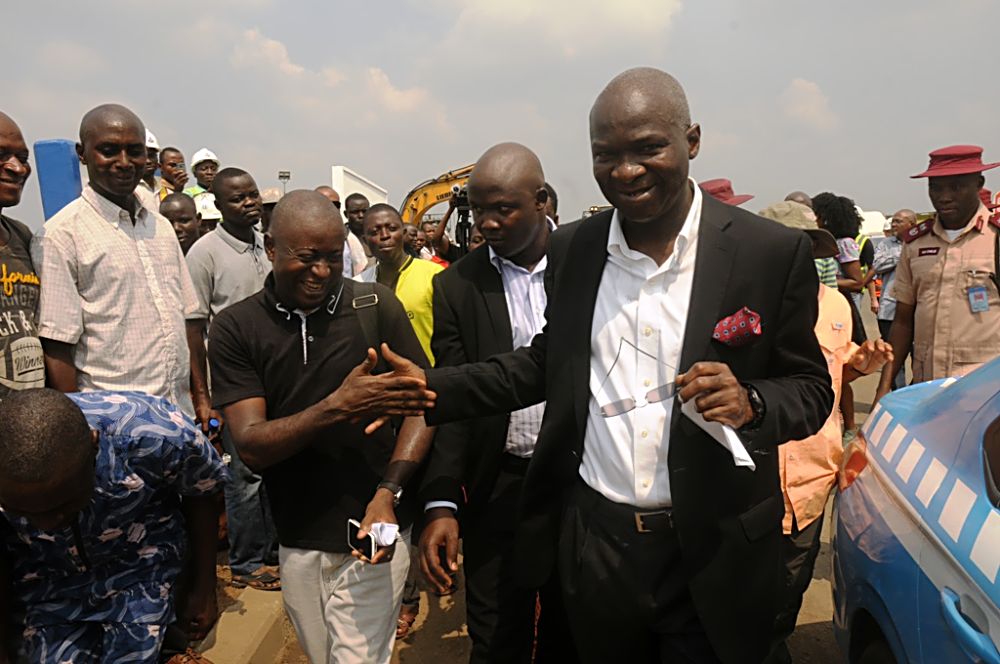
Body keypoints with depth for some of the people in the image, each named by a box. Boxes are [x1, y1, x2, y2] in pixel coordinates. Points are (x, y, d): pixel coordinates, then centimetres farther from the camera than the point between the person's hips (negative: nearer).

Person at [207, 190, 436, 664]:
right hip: (297, 541, 2)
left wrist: (387, 493, -20)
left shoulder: (377, 306, -7)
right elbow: (251, 447, -12)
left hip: (372, 534, -2)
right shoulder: (235, 328, -5)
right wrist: (339, 406, -28)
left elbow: (421, 406, -6)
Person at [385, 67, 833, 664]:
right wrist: (434, 388, 0)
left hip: (711, 556, -2)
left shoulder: (773, 253, -9)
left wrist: (748, 403, -24)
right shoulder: (569, 249, 1)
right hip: (593, 543, 3)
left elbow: (810, 387, -2)